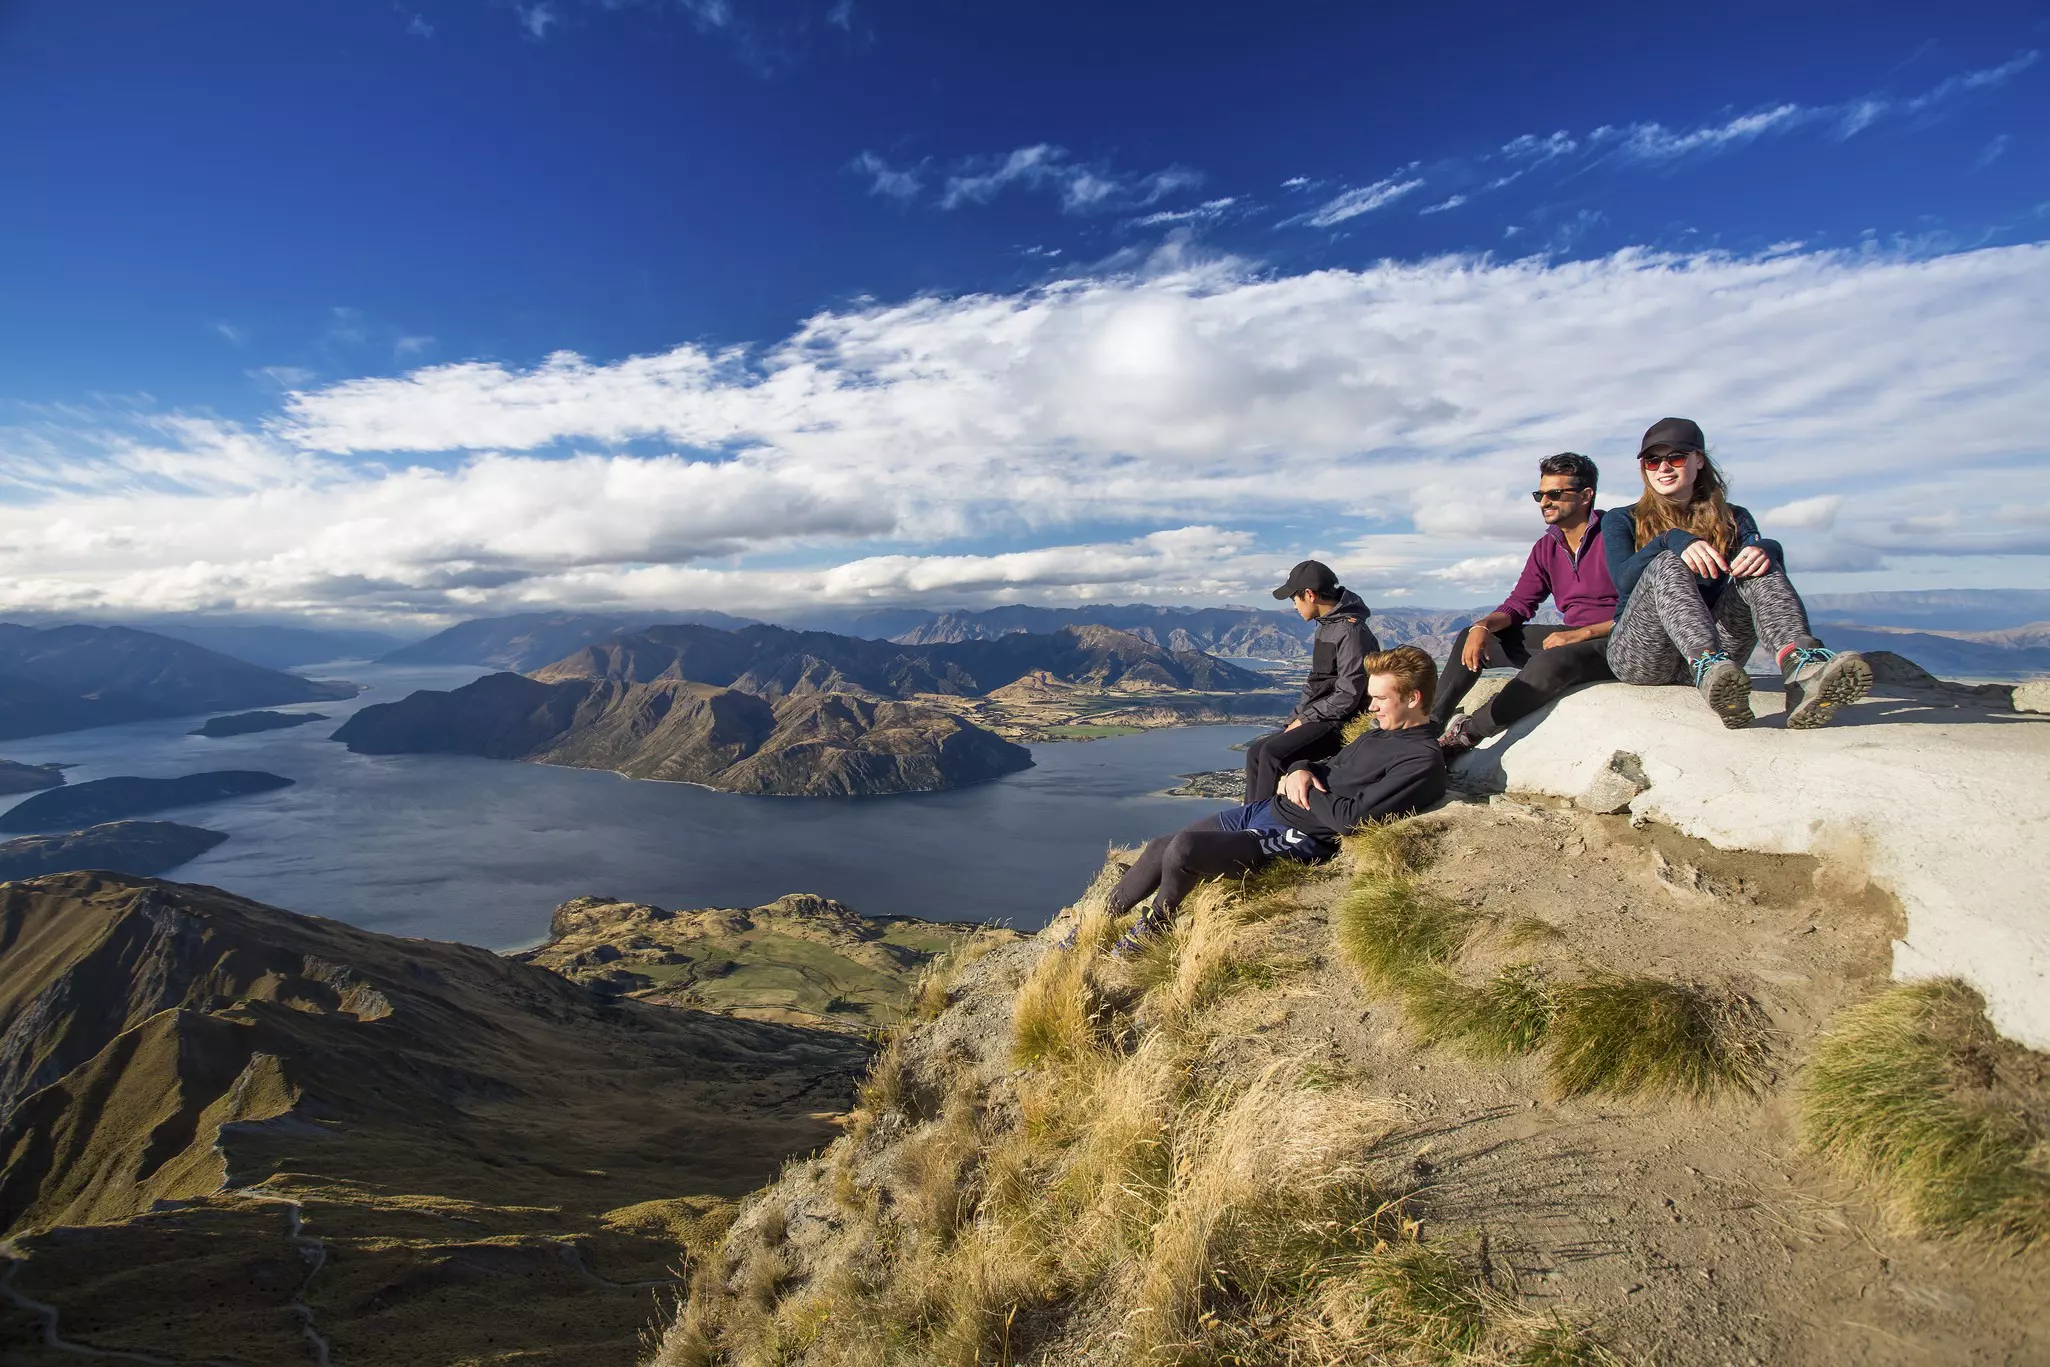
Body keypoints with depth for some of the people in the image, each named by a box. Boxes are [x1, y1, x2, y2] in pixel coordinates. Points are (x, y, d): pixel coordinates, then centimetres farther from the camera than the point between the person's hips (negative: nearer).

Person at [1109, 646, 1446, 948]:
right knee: (1159, 848, 3)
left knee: (1182, 849, -25)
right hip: (1266, 809, 9)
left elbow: (1351, 818, -22)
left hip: (1298, 839, -9)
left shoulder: (1424, 761, -13)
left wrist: (1302, 792, -7)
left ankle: (1153, 926, 4)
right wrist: (1301, 770, -2)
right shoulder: (1380, 734, 15)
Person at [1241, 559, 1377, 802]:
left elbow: (1347, 697, -21)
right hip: (1317, 717, 10)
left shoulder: (1351, 632, -17)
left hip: (1341, 723, -10)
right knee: (1255, 752, 1)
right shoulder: (1326, 626, 13)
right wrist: (1296, 718, 5)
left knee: (1273, 753, -25)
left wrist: (1304, 719, -13)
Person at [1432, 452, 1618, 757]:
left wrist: (1580, 633, -25)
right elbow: (1519, 604, 7)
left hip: (1614, 643, -8)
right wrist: (1483, 626, -13)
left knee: (1551, 662, -39)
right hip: (1571, 639, 8)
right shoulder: (1546, 548, 10)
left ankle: (1466, 733, -30)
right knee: (1471, 638, 0)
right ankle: (1430, 724, -8)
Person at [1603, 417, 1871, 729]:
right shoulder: (1621, 521, 12)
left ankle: (1804, 667, -50)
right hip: (1639, 655, -2)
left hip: (1720, 651, 3)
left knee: (1759, 565, -21)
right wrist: (1673, 540, -28)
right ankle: (1710, 668, -58)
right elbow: (1624, 579, -10)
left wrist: (1765, 549, -26)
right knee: (1668, 565, -28)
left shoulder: (1733, 519, 20)